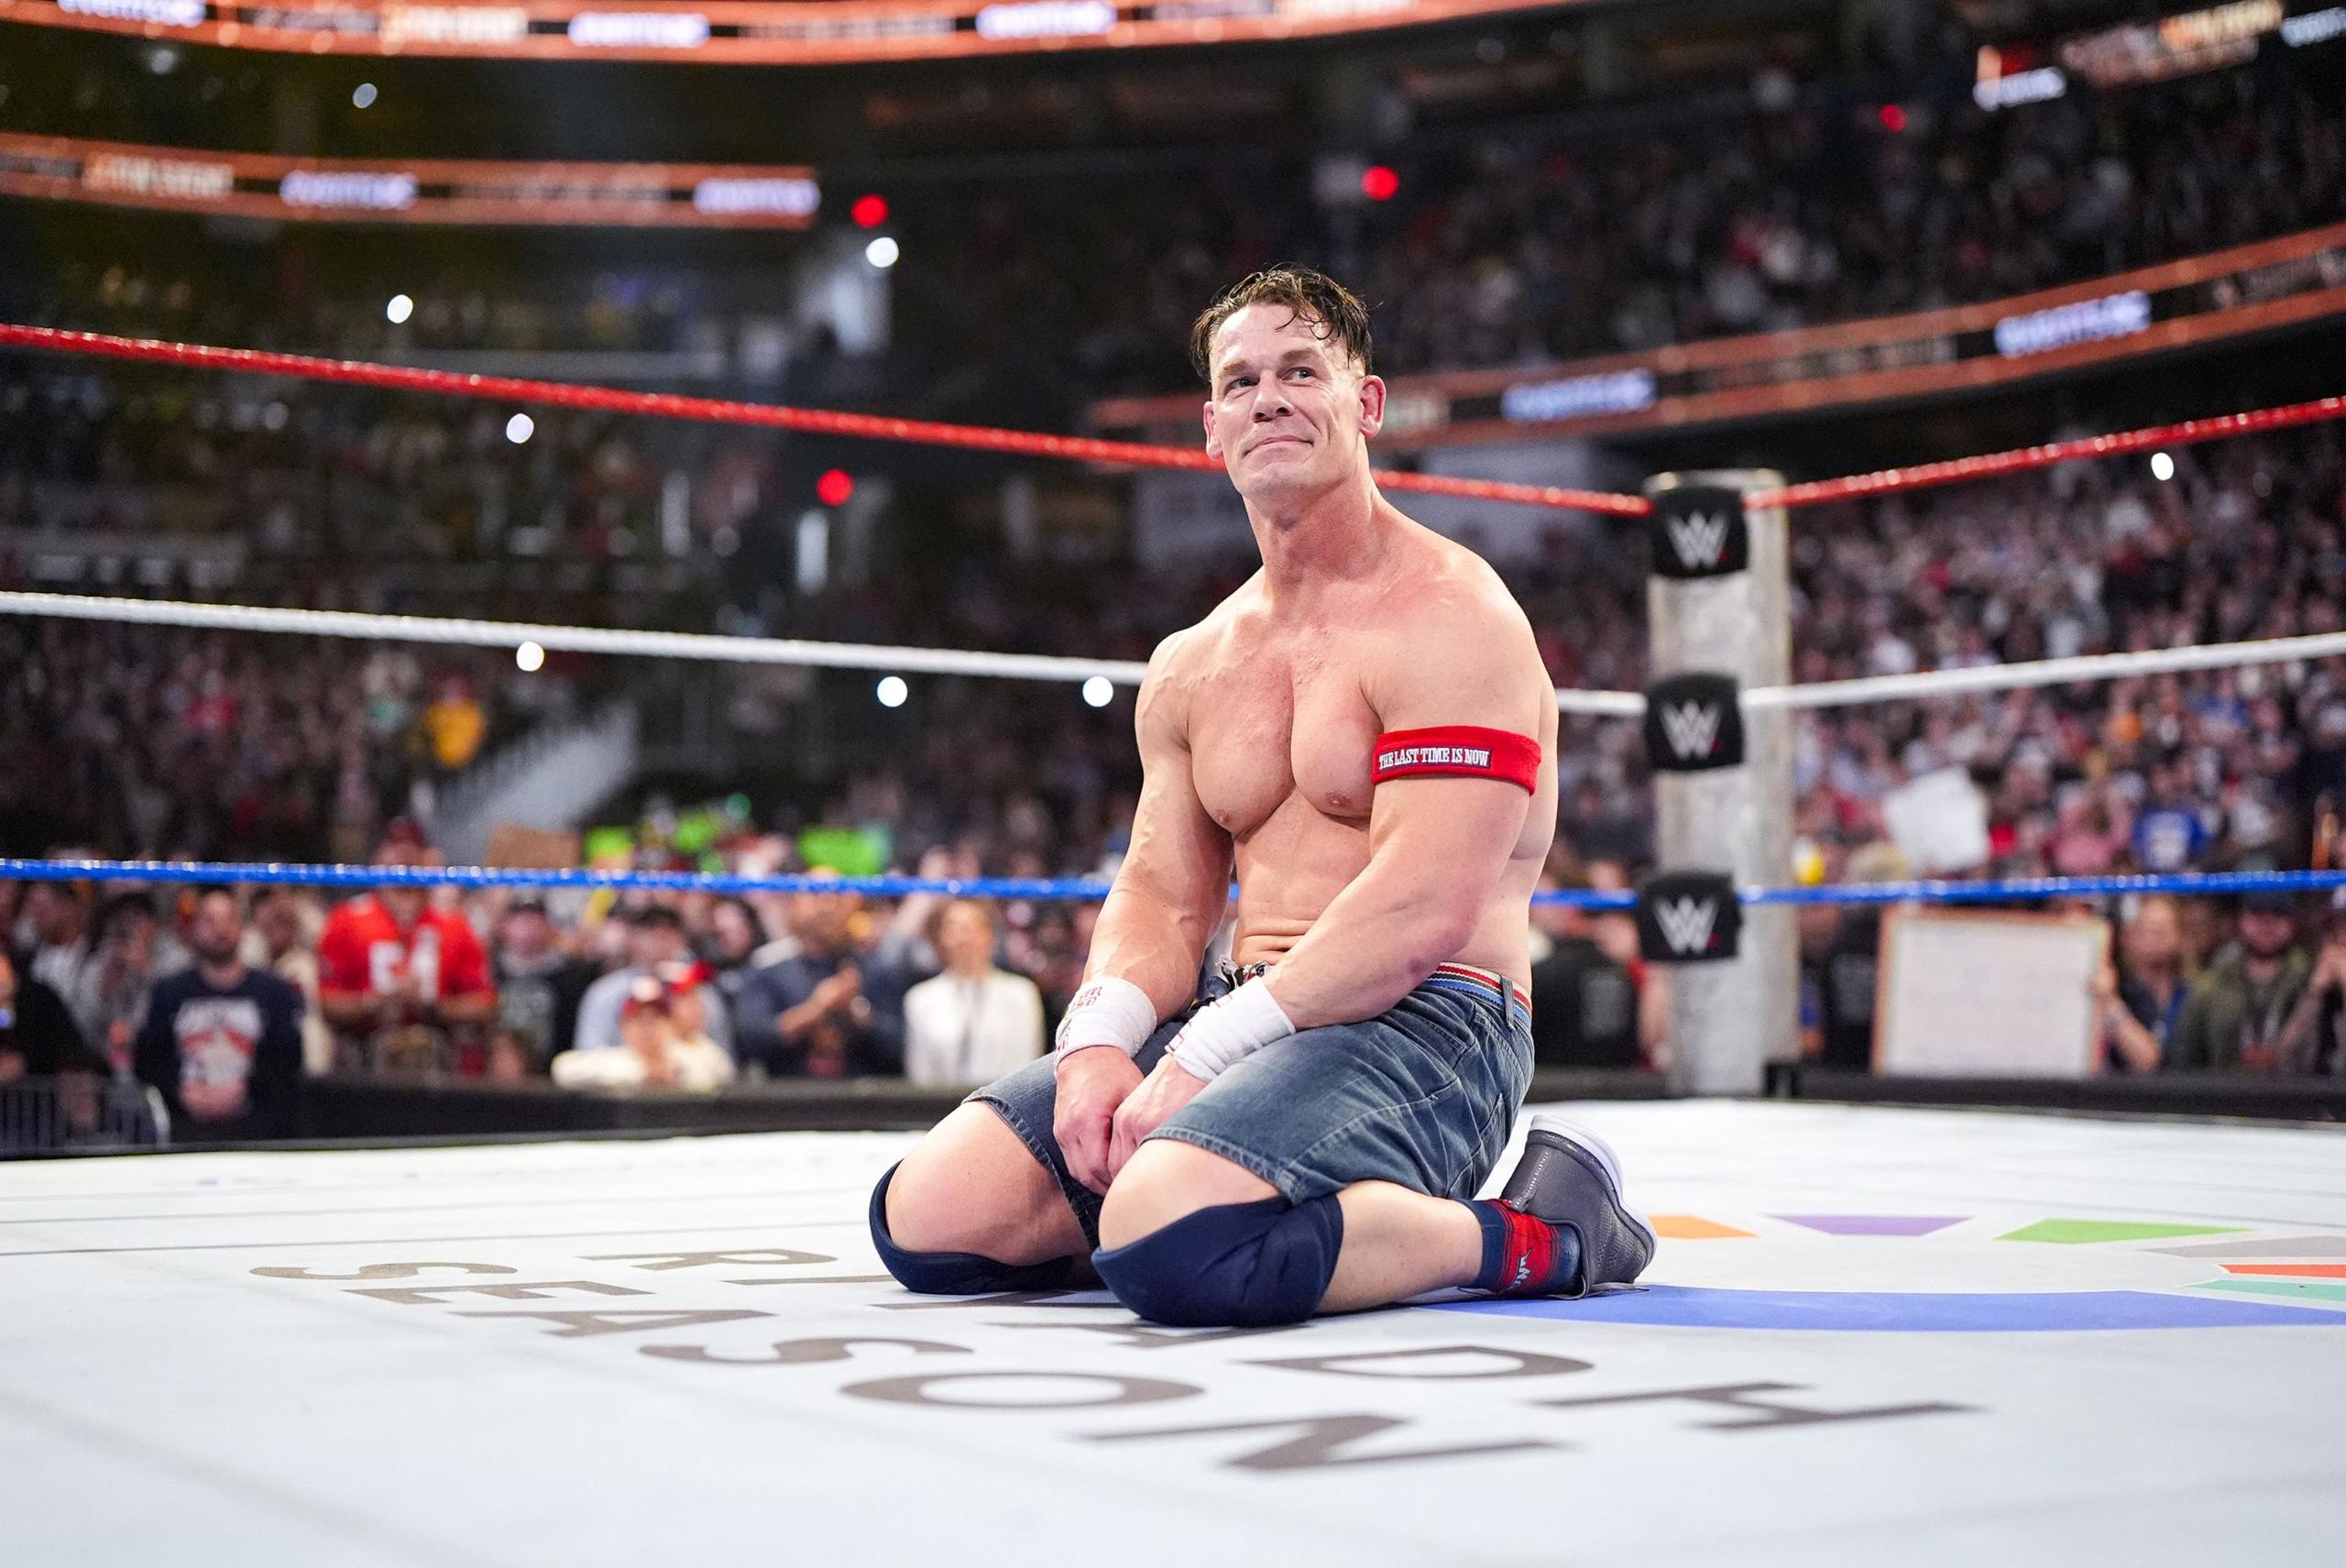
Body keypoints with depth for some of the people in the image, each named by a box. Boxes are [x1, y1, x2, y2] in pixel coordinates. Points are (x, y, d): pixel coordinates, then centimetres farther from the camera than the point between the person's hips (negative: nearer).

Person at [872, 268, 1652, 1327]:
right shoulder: (1189, 666, 16)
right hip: (1245, 1018, 7)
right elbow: (1162, 897, 15)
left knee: (1169, 1247, -35)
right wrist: (1099, 1038, -9)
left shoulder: (1448, 621, -9)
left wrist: (1203, 1059, -21)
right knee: (923, 1217, -8)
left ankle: (1538, 1233, -11)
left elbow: (1426, 911, -19)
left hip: (1419, 1023, -7)